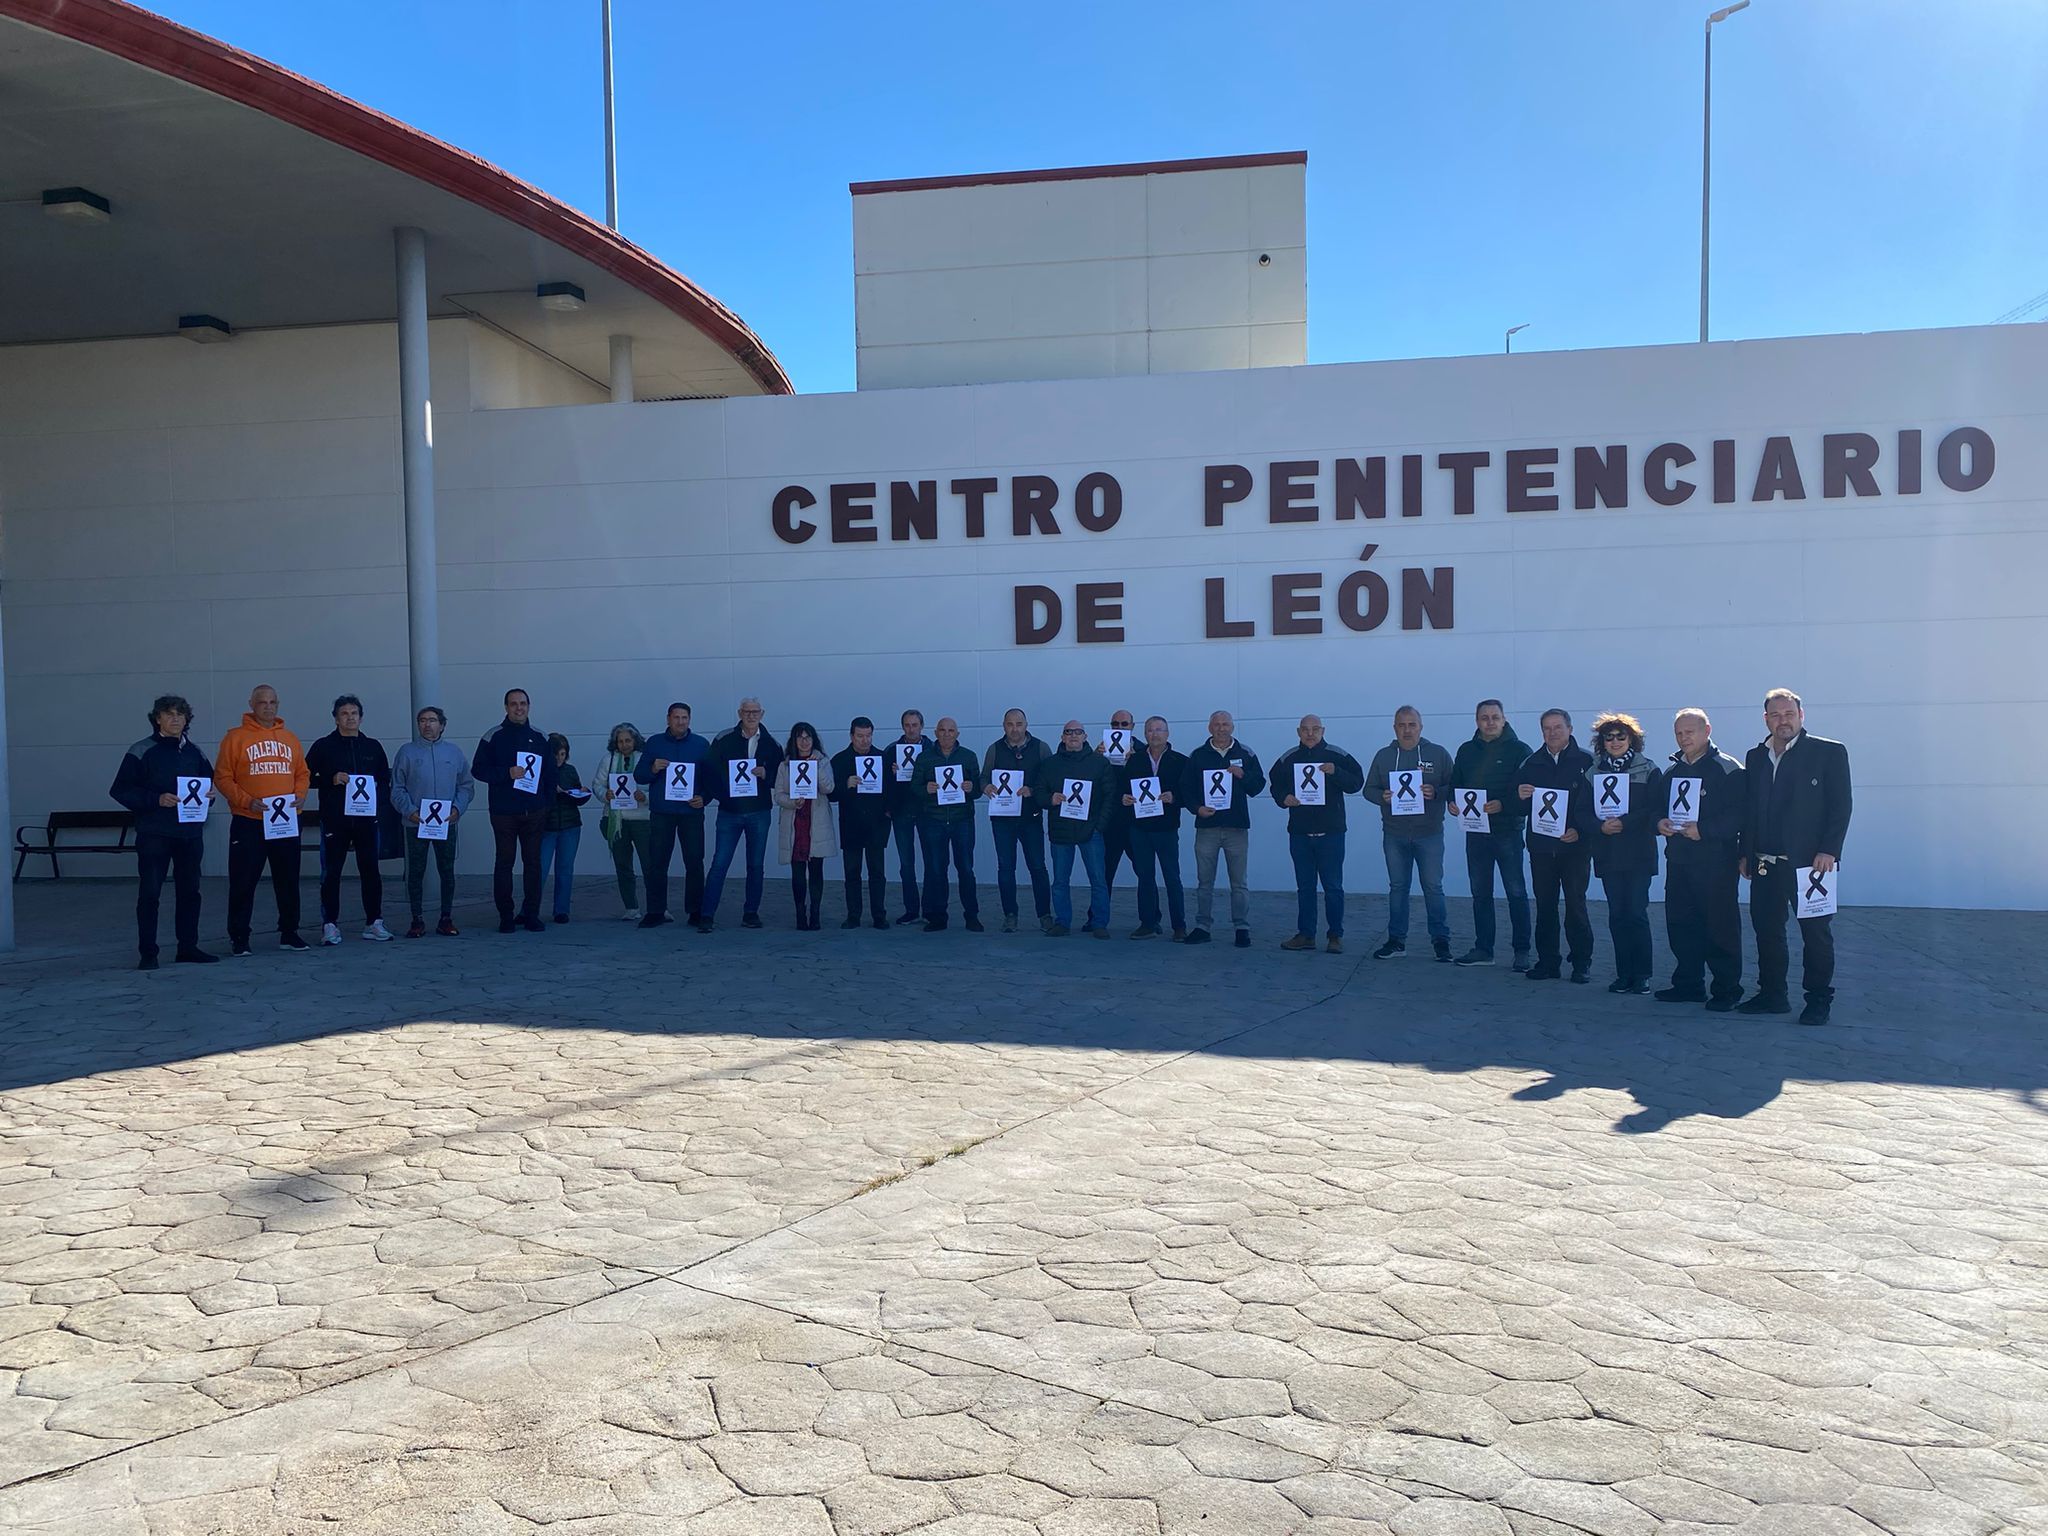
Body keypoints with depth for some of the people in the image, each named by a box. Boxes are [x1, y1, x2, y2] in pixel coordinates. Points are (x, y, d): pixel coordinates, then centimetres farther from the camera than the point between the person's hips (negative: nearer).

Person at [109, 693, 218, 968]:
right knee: (149, 893, -5)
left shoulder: (194, 751, 11)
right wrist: (156, 799, -18)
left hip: (191, 832, 5)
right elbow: (120, 790, -6)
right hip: (154, 834, -5)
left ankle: (188, 947, 20)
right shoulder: (142, 751, -3)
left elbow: (210, 780, 22)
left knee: (189, 891, 11)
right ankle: (148, 953, 1)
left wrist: (209, 794, -1)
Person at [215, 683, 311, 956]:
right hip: (248, 823, -4)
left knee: (289, 880, 10)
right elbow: (222, 777, -4)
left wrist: (300, 795, -4)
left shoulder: (290, 739, 12)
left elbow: (302, 773, 16)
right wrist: (247, 802, -15)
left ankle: (289, 933, 20)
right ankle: (238, 938, 7)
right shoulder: (236, 737, -1)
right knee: (243, 882, -1)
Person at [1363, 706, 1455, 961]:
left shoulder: (1438, 754, 2)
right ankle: (1396, 941, 15)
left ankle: (1441, 940, 7)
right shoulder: (1383, 756, 9)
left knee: (1433, 887, -1)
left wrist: (1436, 792, -19)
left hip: (1429, 834, -2)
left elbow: (1453, 787, 1)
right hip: (1394, 835, 3)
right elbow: (1369, 789, 10)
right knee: (1397, 887, 9)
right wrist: (1382, 796, -12)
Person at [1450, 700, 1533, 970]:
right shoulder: (1467, 751, 12)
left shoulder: (1519, 750, -3)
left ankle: (1522, 951, 6)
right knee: (1480, 893, 10)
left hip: (1508, 831, -5)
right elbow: (1454, 785, 16)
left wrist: (1503, 805, -23)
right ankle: (1483, 949, 17)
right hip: (1475, 831, 5)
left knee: (1516, 892, -1)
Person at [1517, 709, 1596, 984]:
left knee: (1576, 906, -4)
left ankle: (1581, 963, 5)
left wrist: (1580, 830, -16)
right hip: (1541, 845, 4)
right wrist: (1520, 796, -9)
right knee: (1544, 906, 6)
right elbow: (1518, 807, 13)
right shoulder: (1531, 763, 11)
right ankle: (1547, 961, 13)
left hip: (1575, 845, -4)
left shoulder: (1586, 761, -1)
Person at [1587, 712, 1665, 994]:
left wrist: (1625, 823, -17)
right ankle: (1623, 974, 12)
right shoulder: (1593, 773, 11)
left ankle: (1641, 974, 2)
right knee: (1617, 915, 5)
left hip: (1639, 854, -3)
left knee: (1636, 913, -6)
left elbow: (1657, 811, -7)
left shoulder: (1649, 771, 1)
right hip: (1608, 854, 3)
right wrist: (1601, 825, -11)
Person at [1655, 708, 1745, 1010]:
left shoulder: (1728, 769, -7)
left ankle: (1727, 989, 6)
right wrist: (1659, 823, 0)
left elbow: (1740, 815, -15)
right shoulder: (1672, 772, 16)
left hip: (1716, 863, -7)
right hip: (1678, 861, 7)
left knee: (1720, 926, -2)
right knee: (1679, 925, 10)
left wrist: (1703, 830, -22)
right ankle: (1688, 984, 21)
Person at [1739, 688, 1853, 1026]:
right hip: (1765, 865, 5)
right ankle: (1772, 995, 19)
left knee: (1816, 933, 3)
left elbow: (1840, 807, -6)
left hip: (1809, 861, -5)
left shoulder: (1829, 753, -1)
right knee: (1766, 931, 9)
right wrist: (1745, 853, 9)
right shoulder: (1755, 757, 12)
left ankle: (1819, 1000, 12)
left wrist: (1829, 850, -14)